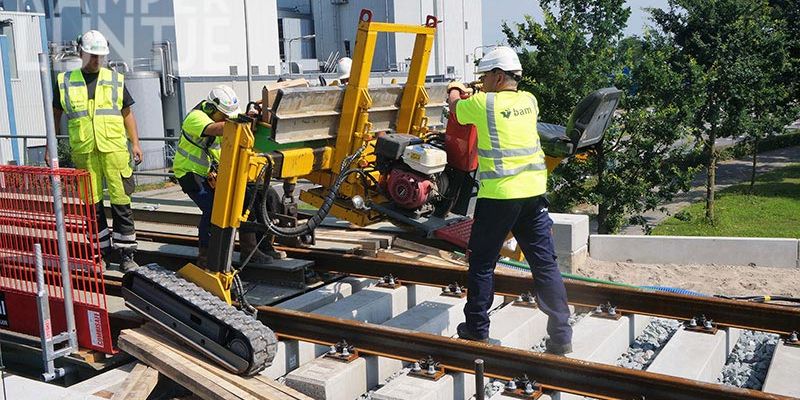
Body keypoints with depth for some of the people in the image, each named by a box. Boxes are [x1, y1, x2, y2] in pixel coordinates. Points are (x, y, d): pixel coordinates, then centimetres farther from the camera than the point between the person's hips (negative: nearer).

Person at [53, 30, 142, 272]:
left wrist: (135, 143, 5)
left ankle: (126, 254, 7)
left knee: (121, 202, -1)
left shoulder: (115, 80, 9)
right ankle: (102, 253, 19)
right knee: (92, 204, 6)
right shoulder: (65, 81, 9)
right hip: (83, 152, 1)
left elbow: (127, 113, 13)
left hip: (114, 149, -1)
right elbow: (55, 115, 15)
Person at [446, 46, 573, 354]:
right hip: (534, 191, 5)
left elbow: (455, 106, 15)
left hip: (499, 194, -5)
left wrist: (454, 91, 38)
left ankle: (476, 330, 20)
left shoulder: (483, 103, -6)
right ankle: (560, 335, 8)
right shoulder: (528, 101, 10)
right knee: (545, 262, 6)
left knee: (482, 262, 9)